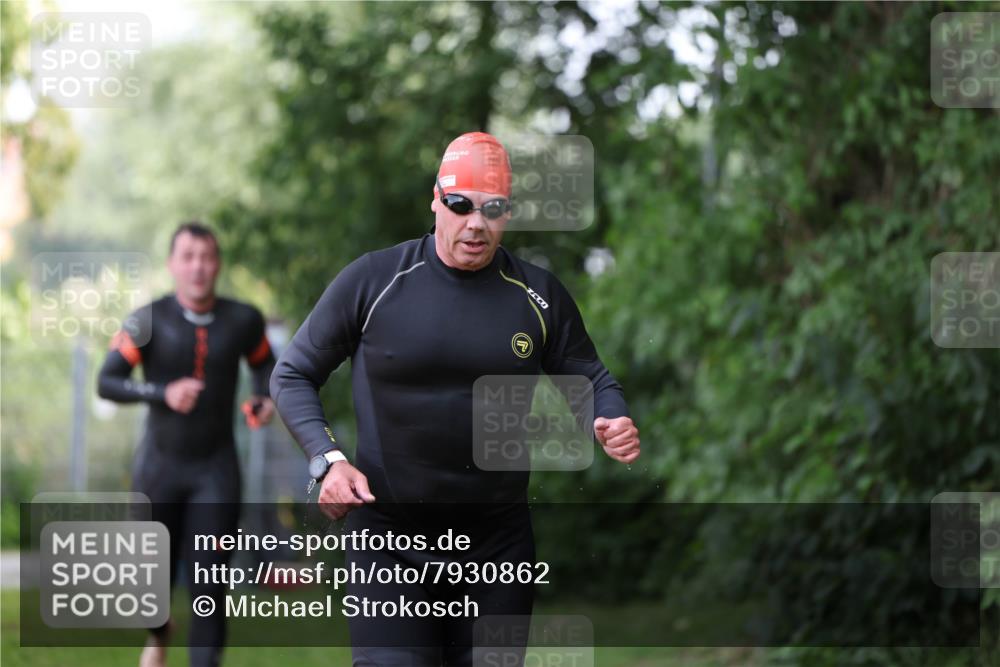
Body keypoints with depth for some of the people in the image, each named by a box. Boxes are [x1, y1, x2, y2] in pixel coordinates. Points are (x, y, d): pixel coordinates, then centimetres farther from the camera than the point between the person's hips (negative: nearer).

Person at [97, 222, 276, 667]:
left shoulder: (243, 321, -3)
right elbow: (107, 382, -13)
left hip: (216, 467, 0)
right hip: (160, 464, 0)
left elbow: (263, 364, 17)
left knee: (208, 580, -10)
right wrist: (163, 393, -27)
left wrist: (265, 400, -4)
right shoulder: (149, 321, -10)